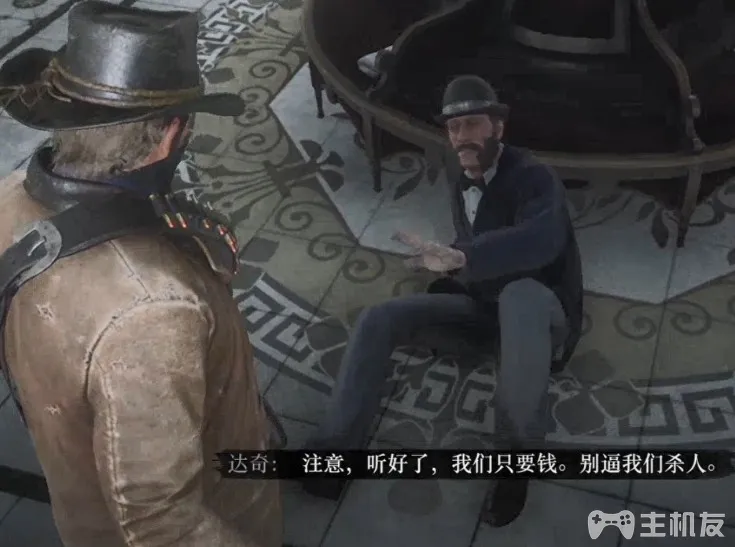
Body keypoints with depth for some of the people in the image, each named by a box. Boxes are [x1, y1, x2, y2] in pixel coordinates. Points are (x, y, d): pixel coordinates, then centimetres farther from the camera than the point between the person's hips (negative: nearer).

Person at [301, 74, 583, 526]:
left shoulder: (534, 177, -18)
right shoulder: (463, 185, 5)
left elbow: (541, 240, -42)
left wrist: (458, 258, -54)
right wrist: (451, 265, 3)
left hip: (541, 309, -6)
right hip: (485, 305, 7)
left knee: (519, 295, -45)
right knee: (379, 319, -13)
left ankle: (518, 457, -30)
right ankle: (335, 452, -15)